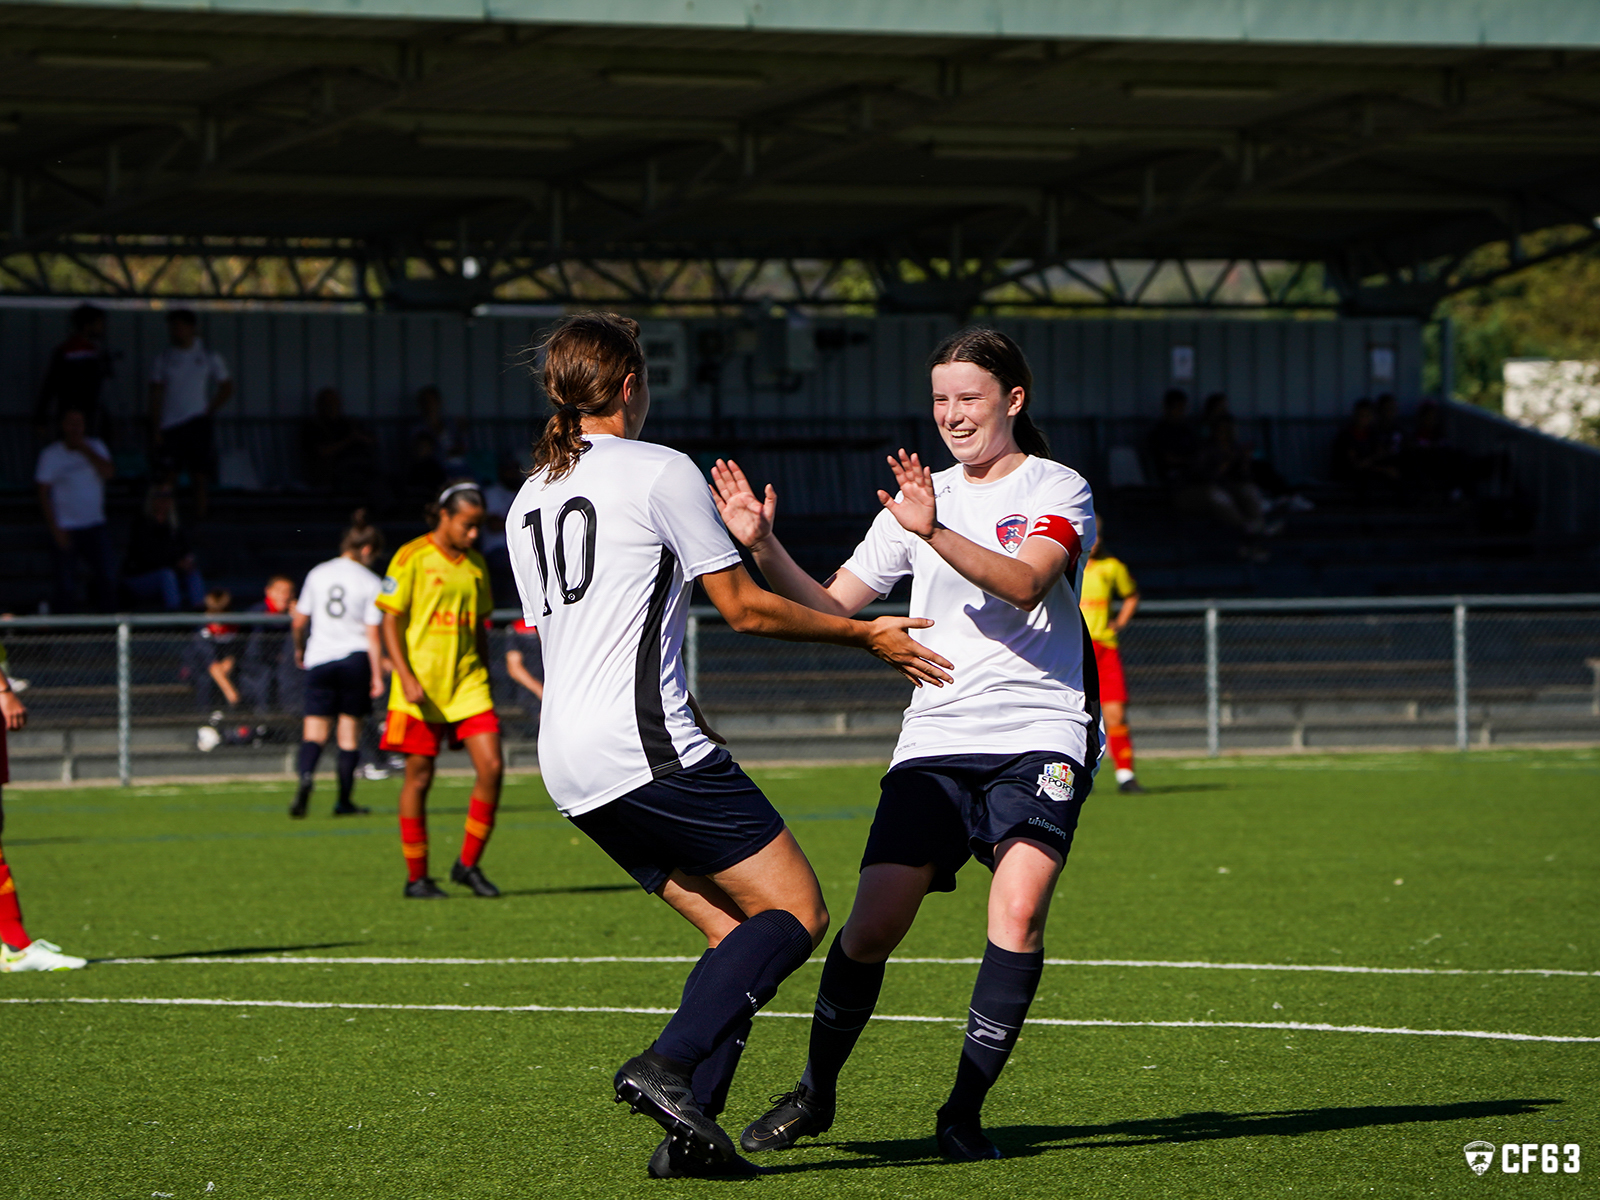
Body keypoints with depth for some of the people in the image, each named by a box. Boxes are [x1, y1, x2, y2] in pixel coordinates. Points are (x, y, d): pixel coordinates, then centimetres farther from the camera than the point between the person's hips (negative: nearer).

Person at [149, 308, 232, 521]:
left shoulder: (209, 357, 6)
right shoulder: (163, 360, 5)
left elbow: (227, 388, 13)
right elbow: (155, 396, 4)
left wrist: (208, 411, 1)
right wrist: (156, 430, -4)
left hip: (198, 424, 0)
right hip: (170, 427, 0)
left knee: (200, 479, -4)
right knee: (168, 479, -4)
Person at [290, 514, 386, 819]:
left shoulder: (317, 574, 5)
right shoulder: (370, 582, -5)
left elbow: (299, 621, 10)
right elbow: (373, 634, -8)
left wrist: (299, 650, 28)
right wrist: (377, 676, -5)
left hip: (320, 660, 2)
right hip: (355, 659, -2)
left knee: (314, 730, 1)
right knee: (350, 733, 8)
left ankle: (307, 775, -28)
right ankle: (344, 801, 10)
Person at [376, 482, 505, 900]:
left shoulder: (476, 564, 12)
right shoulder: (412, 558, -5)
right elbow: (391, 621, -6)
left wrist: (483, 682, 19)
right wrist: (406, 677, -15)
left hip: (468, 684, 5)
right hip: (421, 688, -5)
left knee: (491, 767, -8)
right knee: (419, 776, 0)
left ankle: (468, 865, 5)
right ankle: (416, 878, 10)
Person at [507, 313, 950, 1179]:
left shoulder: (529, 500, 19)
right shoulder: (659, 472, -4)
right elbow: (744, 608, -2)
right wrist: (867, 636, 11)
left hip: (568, 765, 8)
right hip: (642, 742, -8)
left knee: (736, 934, 10)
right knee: (794, 912, -5)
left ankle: (686, 1129, -5)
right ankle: (667, 1066, -22)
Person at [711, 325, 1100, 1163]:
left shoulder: (1057, 490, 1)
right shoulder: (921, 498, 15)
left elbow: (1025, 582, -19)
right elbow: (832, 607, 15)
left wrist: (934, 533, -32)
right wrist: (765, 549, -1)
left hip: (1038, 737, -3)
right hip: (934, 741, 3)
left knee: (1019, 911, -22)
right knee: (874, 922, -7)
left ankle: (964, 1110, -11)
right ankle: (816, 1093, 13)